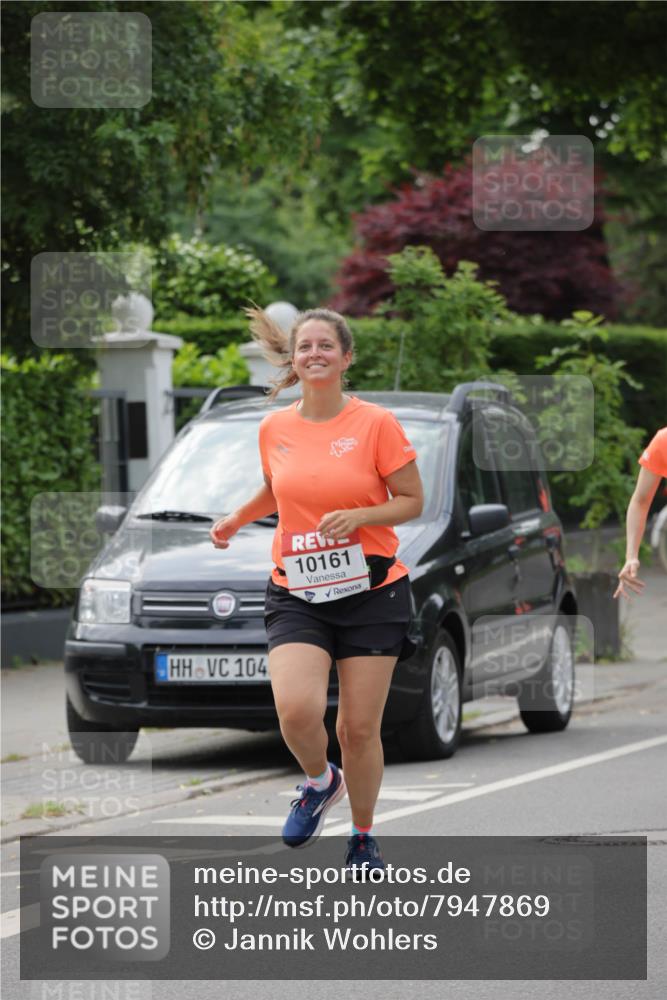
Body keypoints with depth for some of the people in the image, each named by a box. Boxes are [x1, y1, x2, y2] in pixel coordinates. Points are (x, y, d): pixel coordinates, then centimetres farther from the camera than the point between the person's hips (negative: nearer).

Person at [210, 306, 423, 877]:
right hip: (296, 594, 2)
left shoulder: (376, 424, -6)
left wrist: (357, 516, -18)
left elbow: (412, 501, -2)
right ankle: (320, 781, 12)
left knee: (359, 728, 1)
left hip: (371, 591, -2)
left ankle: (364, 838, 24)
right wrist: (236, 520, 10)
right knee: (297, 710, -21)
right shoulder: (274, 429, 5)